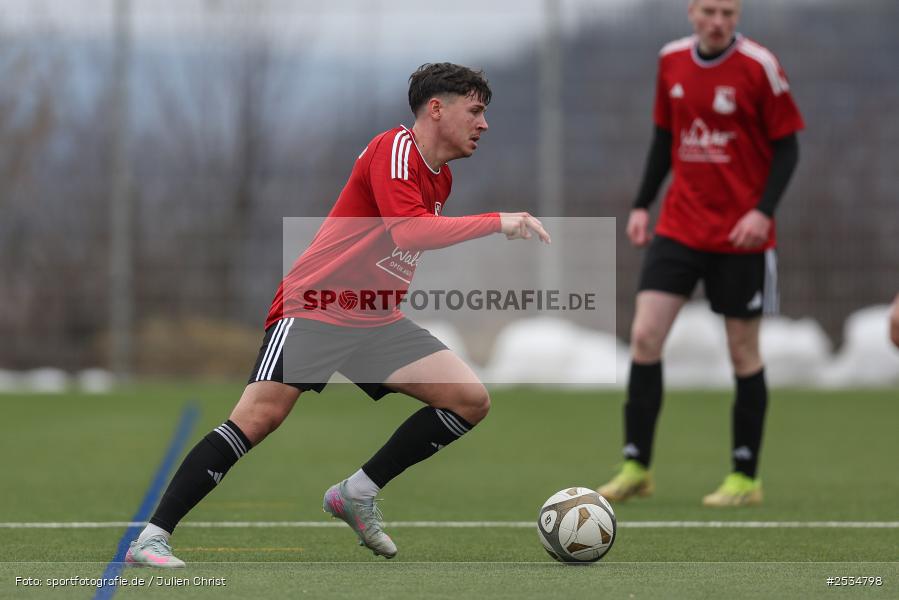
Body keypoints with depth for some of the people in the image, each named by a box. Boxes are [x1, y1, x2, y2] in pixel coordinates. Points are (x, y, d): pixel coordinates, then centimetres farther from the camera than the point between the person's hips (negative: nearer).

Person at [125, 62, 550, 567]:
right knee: (259, 418, -21)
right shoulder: (395, 150, -14)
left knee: (471, 400, -4)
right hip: (316, 308, -8)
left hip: (378, 321, 9)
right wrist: (498, 221, -26)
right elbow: (408, 230, -28)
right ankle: (152, 538, -15)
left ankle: (358, 494, 6)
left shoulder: (440, 178, 14)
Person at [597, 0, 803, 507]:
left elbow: (787, 145, -7)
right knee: (645, 336, -6)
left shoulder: (759, 66, -10)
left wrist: (763, 210, -19)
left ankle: (746, 478, 14)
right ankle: (637, 468, 2)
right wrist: (642, 205, 11)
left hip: (741, 232, -4)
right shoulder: (672, 61, 5)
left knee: (743, 349, 3)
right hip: (680, 226, 4)